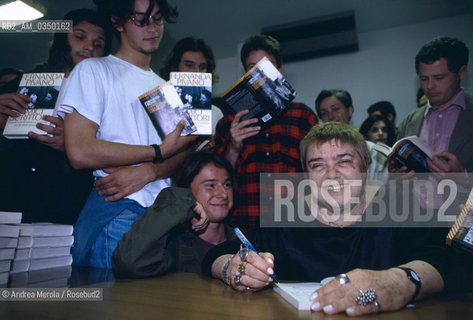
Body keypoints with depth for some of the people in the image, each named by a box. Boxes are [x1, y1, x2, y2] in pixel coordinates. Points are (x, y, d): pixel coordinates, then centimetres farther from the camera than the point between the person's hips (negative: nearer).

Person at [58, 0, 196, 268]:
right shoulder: (94, 70, 4)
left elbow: (183, 155, 9)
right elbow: (80, 152, -11)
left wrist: (146, 172, -13)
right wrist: (159, 151, -5)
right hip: (116, 211, -4)